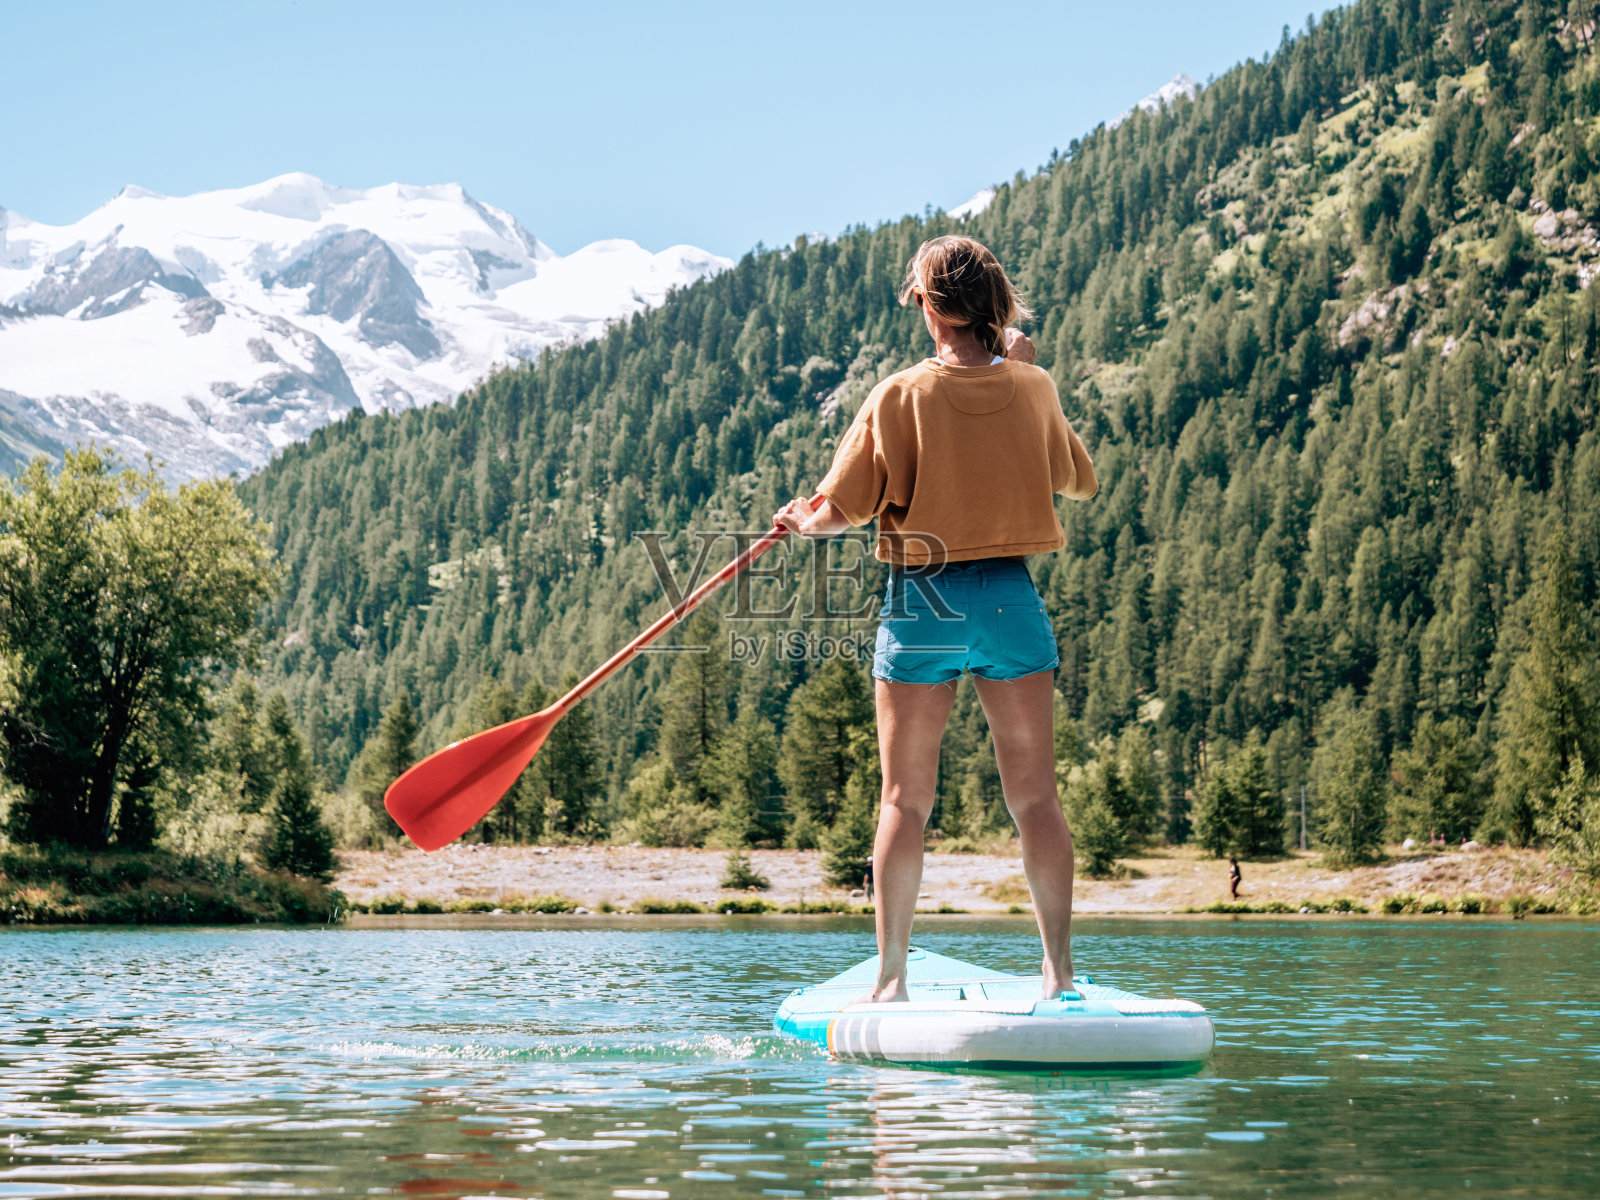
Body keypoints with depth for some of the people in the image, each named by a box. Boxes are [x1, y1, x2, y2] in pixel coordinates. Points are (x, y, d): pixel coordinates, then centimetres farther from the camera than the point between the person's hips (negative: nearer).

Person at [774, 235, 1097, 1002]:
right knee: (1034, 793, 5)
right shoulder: (1032, 389, 1)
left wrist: (803, 522, 20)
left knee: (905, 799, 5)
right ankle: (1059, 970, 3)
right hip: (1009, 596, 2)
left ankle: (892, 978, 6)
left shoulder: (898, 396, -6)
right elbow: (1081, 482, 19)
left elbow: (843, 510, -4)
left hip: (921, 597, -1)